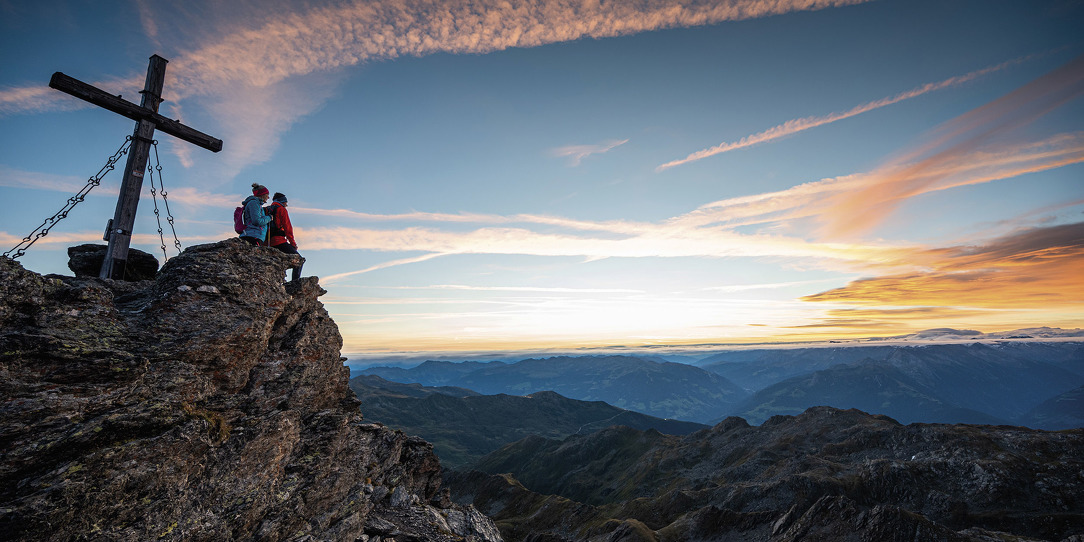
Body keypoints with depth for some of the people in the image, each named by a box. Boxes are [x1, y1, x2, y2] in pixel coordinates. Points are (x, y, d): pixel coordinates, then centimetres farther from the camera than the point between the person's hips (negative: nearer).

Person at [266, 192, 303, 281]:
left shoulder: (267, 210, 25)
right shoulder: (281, 209, 2)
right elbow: (287, 227, -5)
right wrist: (293, 243, -2)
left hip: (268, 243, 8)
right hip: (279, 241, -8)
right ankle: (295, 281, -21)